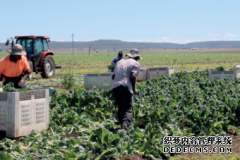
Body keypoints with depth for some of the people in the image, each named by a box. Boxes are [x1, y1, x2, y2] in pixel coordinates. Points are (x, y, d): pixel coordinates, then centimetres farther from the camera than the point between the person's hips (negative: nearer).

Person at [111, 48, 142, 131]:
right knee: (128, 109, -7)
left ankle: (122, 125, 13)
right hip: (125, 87, -5)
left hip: (115, 87, 6)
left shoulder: (120, 62, 26)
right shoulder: (135, 63, 7)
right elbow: (133, 76, -10)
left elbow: (113, 76, 23)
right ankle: (125, 124, -30)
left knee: (120, 108, 16)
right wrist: (134, 89, 0)